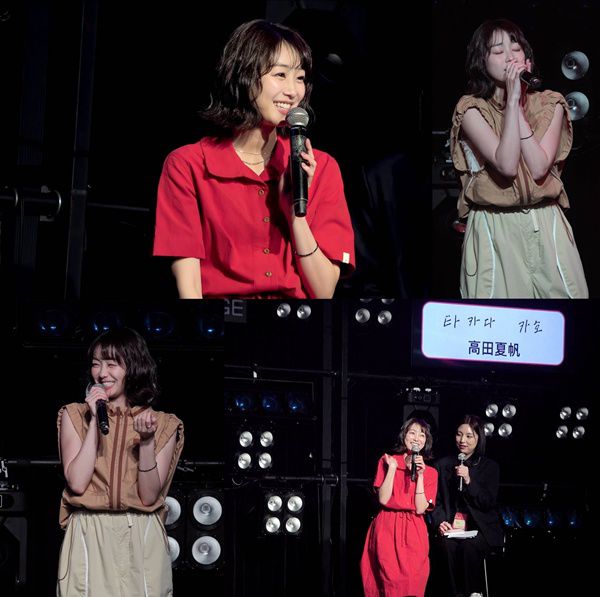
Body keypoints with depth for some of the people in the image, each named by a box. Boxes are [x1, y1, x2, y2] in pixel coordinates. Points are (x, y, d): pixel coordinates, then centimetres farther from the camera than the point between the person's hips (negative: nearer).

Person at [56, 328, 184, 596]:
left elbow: (149, 497, -7)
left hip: (142, 541, 0)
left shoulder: (163, 424, 2)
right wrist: (94, 420, -10)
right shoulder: (74, 415, 3)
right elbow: (77, 483, -9)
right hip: (89, 538, 0)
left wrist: (146, 442, -19)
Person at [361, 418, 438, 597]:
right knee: (391, 582, -14)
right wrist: (392, 468, -8)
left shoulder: (430, 472, 9)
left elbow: (420, 509, -2)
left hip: (413, 533, 1)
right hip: (387, 530, -1)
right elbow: (383, 499, -5)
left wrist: (420, 475, -8)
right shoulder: (386, 461, 6)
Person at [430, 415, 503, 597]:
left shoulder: (490, 467, 6)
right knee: (448, 545, -32)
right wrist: (440, 522, -10)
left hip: (481, 527, -1)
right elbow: (436, 501, 10)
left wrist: (469, 480, -16)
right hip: (452, 528, 1)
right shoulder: (443, 465, 12)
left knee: (469, 545, -34)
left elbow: (488, 503, -4)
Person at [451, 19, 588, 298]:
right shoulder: (471, 109, -6)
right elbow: (507, 166, -21)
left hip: (546, 224, 2)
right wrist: (512, 99, -19)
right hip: (494, 229, -2)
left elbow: (539, 168, -14)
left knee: (562, 292, 3)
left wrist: (517, 105, -14)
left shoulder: (550, 103, 1)